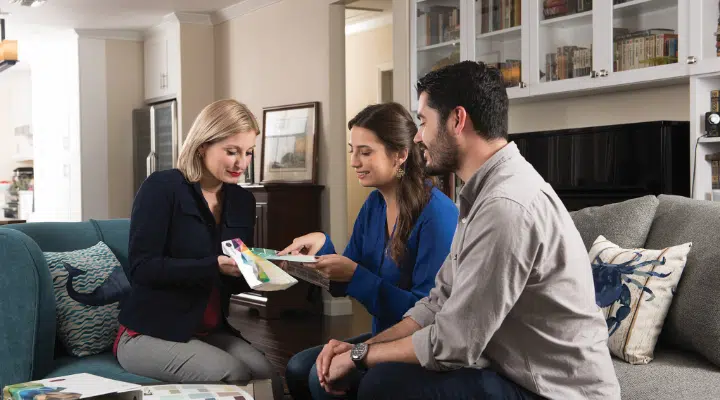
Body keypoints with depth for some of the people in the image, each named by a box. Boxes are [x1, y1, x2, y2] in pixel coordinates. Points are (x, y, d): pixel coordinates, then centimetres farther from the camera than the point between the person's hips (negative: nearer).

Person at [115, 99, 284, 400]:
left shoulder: (243, 201, 8)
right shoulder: (162, 188, -11)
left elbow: (235, 283, 12)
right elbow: (140, 268, -19)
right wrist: (214, 266, -28)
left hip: (210, 331, 6)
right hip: (149, 334, -5)